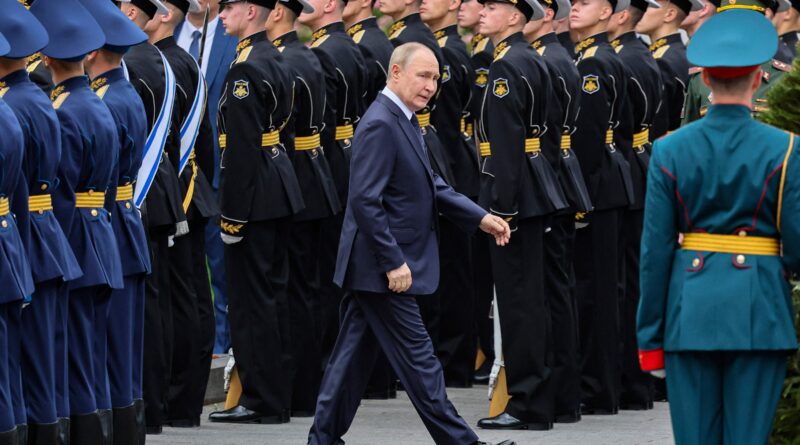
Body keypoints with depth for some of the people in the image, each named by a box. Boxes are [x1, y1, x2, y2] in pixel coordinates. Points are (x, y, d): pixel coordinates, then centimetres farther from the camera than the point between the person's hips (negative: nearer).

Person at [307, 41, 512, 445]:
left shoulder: (404, 121, 13)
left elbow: (430, 186, 20)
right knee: (417, 358, -3)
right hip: (382, 266, -10)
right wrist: (394, 262, -23)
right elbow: (365, 200, -24)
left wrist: (481, 218, 11)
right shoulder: (381, 125, -19)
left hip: (374, 269, 10)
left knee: (353, 354, 12)